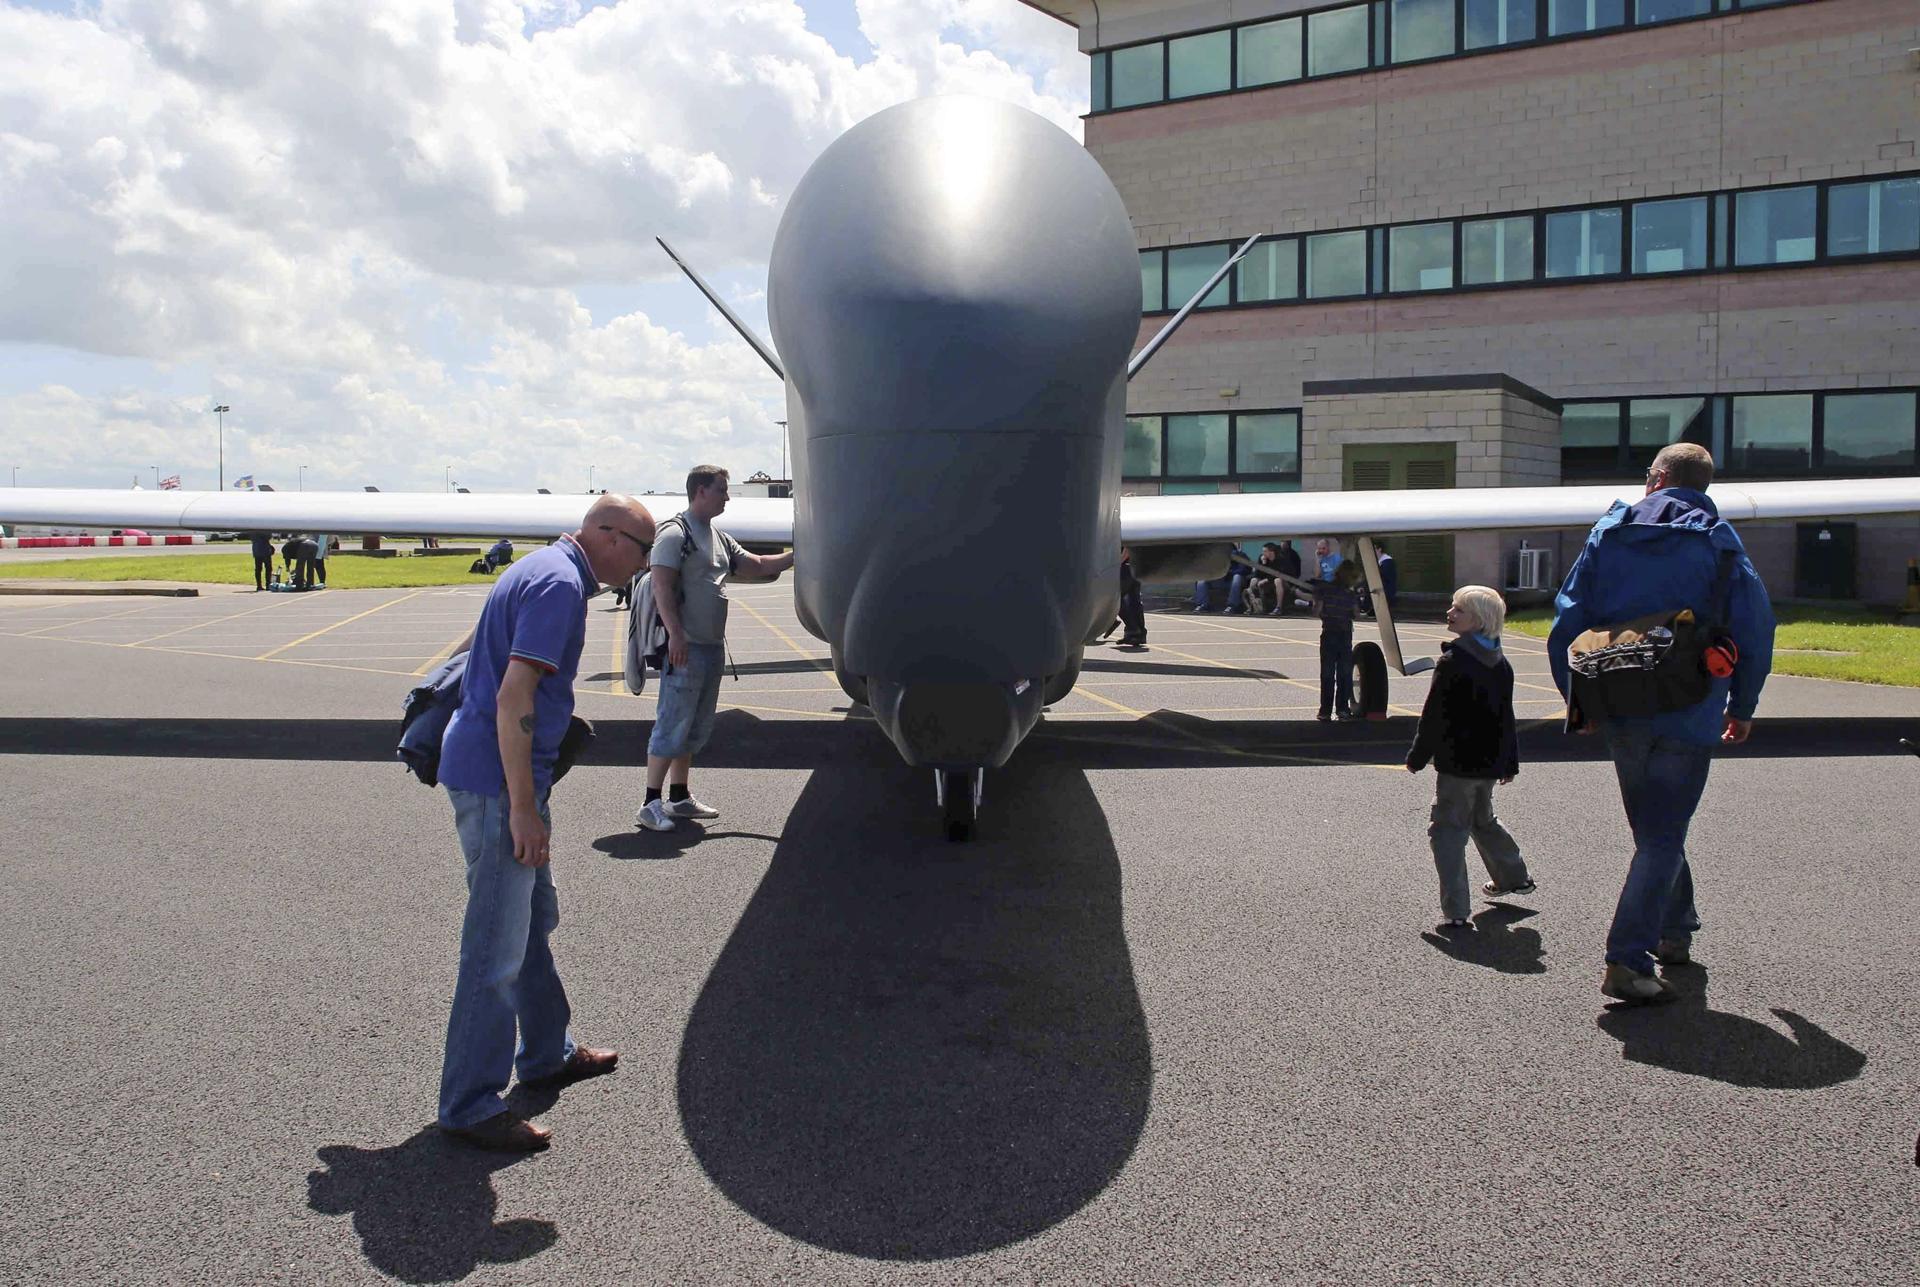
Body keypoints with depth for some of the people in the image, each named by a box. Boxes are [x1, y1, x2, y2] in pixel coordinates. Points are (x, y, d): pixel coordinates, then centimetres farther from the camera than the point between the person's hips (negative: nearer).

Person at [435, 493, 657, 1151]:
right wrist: (523, 807, -24)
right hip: (497, 780, -11)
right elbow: (513, 698, -24)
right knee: (498, 946, -3)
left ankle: (547, 1053, 36)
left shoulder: (550, 571, 16)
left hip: (500, 772, 11)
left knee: (533, 920, 21)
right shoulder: (559, 583, -17)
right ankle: (469, 1104, 7)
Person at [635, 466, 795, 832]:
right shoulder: (675, 533, -9)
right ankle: (650, 805, -2)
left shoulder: (720, 539, 18)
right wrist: (675, 634, -23)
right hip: (685, 647, -9)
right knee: (672, 725, -8)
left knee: (696, 727, 14)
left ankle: (680, 798, 23)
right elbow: (662, 586, -16)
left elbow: (758, 565, 23)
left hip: (713, 646, 9)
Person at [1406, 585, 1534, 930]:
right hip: (1490, 761, 8)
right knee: (1483, 820, 29)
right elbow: (1506, 717, 14)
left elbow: (1434, 716, -15)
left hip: (1457, 762, -8)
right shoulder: (1501, 663, 7)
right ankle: (1513, 877, 46)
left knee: (1447, 830, -5)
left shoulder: (1452, 661, -16)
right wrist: (1509, 761, 22)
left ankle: (1456, 911, -11)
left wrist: (1417, 757, -5)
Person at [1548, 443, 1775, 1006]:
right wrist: (1743, 706, 8)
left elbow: (1568, 619, 2)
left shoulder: (1608, 532, 4)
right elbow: (1755, 627, -5)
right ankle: (1626, 960, -7)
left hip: (1620, 713, 3)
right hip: (1689, 717, -3)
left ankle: (1674, 928, 35)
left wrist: (1576, 699, 12)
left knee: (1655, 827, 22)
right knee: (1663, 837, 1)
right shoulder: (1717, 539, -2)